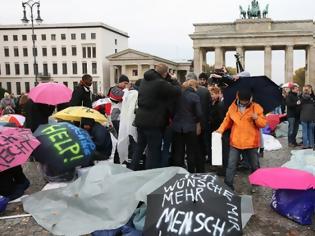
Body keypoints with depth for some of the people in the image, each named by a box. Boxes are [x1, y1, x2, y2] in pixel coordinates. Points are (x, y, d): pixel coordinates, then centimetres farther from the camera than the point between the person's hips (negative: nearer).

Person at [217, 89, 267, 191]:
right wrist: (221, 129, -4)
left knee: (255, 165, 15)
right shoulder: (232, 107, 1)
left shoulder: (256, 107, -4)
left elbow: (263, 123, -3)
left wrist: (257, 118, -23)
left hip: (251, 142, -1)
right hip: (235, 142, 1)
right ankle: (228, 185, 12)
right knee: (231, 165, 3)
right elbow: (227, 120, 12)